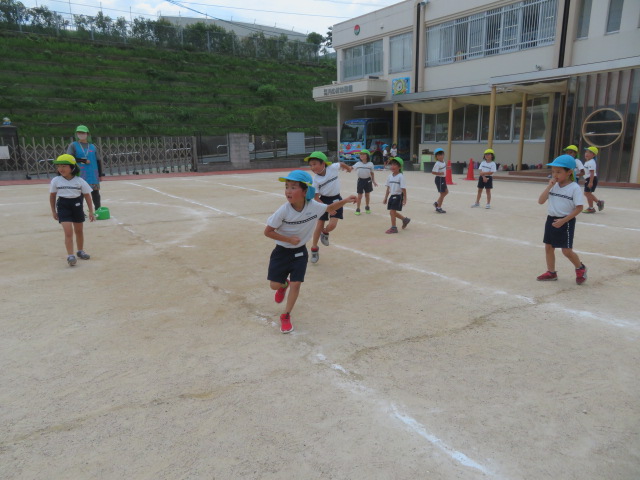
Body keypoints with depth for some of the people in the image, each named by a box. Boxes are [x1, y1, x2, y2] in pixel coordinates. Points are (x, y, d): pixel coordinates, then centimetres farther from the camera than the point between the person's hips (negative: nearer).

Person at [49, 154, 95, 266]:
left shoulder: (79, 181, -5)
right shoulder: (56, 181, -3)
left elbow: (87, 195, 1)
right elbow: (52, 196, 8)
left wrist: (91, 211, 0)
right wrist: (53, 211, 9)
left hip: (77, 206, 2)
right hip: (63, 206, -2)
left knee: (79, 230, 17)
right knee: (68, 232, -13)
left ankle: (80, 250, 36)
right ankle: (70, 255, -11)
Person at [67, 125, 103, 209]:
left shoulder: (92, 146, 11)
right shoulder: (73, 145, 4)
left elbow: (98, 160, 13)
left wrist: (100, 174, 9)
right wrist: (83, 160, -13)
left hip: (93, 175, 2)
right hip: (79, 175, -2)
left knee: (95, 192, 6)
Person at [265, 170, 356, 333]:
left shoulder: (314, 206, -16)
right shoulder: (283, 211, -24)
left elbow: (329, 208, 5)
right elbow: (267, 231, -16)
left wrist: (345, 200, -10)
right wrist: (289, 239, -22)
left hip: (300, 252, 1)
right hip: (281, 252, -1)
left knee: (296, 284, -4)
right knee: (274, 285, 4)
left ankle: (286, 316, 16)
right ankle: (284, 285, 43)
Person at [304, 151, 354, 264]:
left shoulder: (333, 168, -17)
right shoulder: (315, 180, -16)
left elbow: (341, 163, 7)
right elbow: (316, 198, -13)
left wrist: (349, 168, 27)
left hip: (336, 199, 0)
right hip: (323, 200, 0)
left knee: (332, 225, -13)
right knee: (319, 225, 2)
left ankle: (325, 233, 24)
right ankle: (314, 249, 20)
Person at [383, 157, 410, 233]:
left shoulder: (400, 176, -13)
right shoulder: (390, 176, 6)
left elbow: (403, 188, -13)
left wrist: (404, 199, -13)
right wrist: (385, 198, 14)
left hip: (398, 196, -7)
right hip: (392, 196, 7)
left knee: (392, 212, -9)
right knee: (393, 212, 13)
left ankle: (393, 228, 4)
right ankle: (405, 219, 36)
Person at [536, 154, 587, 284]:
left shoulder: (574, 188, -13)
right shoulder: (553, 186, 3)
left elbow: (579, 208, -14)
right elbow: (541, 201, -2)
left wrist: (563, 220, -20)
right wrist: (549, 186, -12)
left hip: (566, 222, -6)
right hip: (551, 220, 6)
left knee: (567, 251, -3)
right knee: (548, 247, 11)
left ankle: (580, 269, 24)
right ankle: (551, 272, 26)